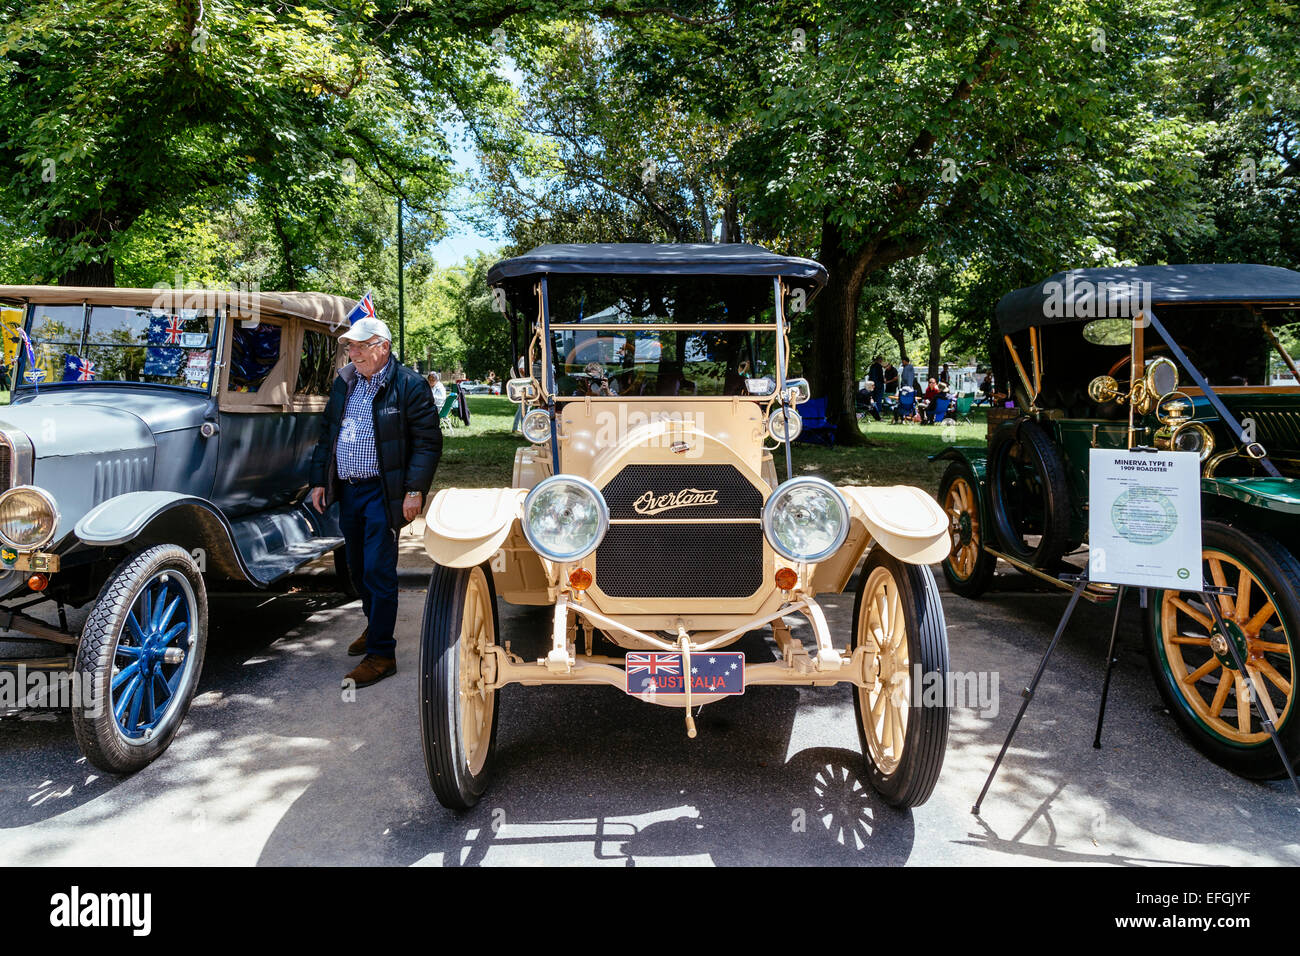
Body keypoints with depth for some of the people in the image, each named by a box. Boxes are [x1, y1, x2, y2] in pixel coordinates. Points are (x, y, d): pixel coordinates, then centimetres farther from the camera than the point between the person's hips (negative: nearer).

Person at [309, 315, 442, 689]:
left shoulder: (409, 385, -10)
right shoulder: (344, 381, 11)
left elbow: (428, 442, -12)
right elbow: (327, 432, 18)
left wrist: (415, 490, -18)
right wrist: (319, 480, 13)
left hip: (383, 492, -7)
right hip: (347, 490, 7)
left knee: (378, 571, -6)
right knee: (358, 568, 17)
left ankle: (381, 654, 2)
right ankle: (375, 627, 38)